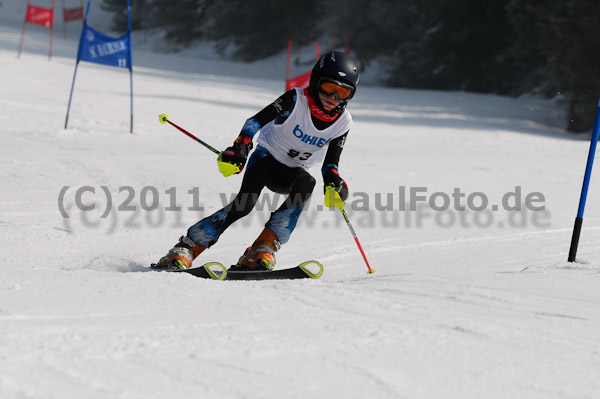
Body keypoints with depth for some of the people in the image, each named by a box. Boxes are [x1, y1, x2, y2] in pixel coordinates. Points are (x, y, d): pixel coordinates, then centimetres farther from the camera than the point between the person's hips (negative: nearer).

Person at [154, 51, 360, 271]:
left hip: (290, 172, 3)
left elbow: (331, 161, -5)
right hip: (266, 156, -3)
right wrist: (241, 146, -40)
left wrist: (334, 182, -27)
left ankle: (265, 247, -35)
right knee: (246, 202, -30)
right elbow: (257, 120, -23)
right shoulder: (297, 100, -19)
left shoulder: (342, 122, -9)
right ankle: (186, 248, -23)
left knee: (306, 182, -33)